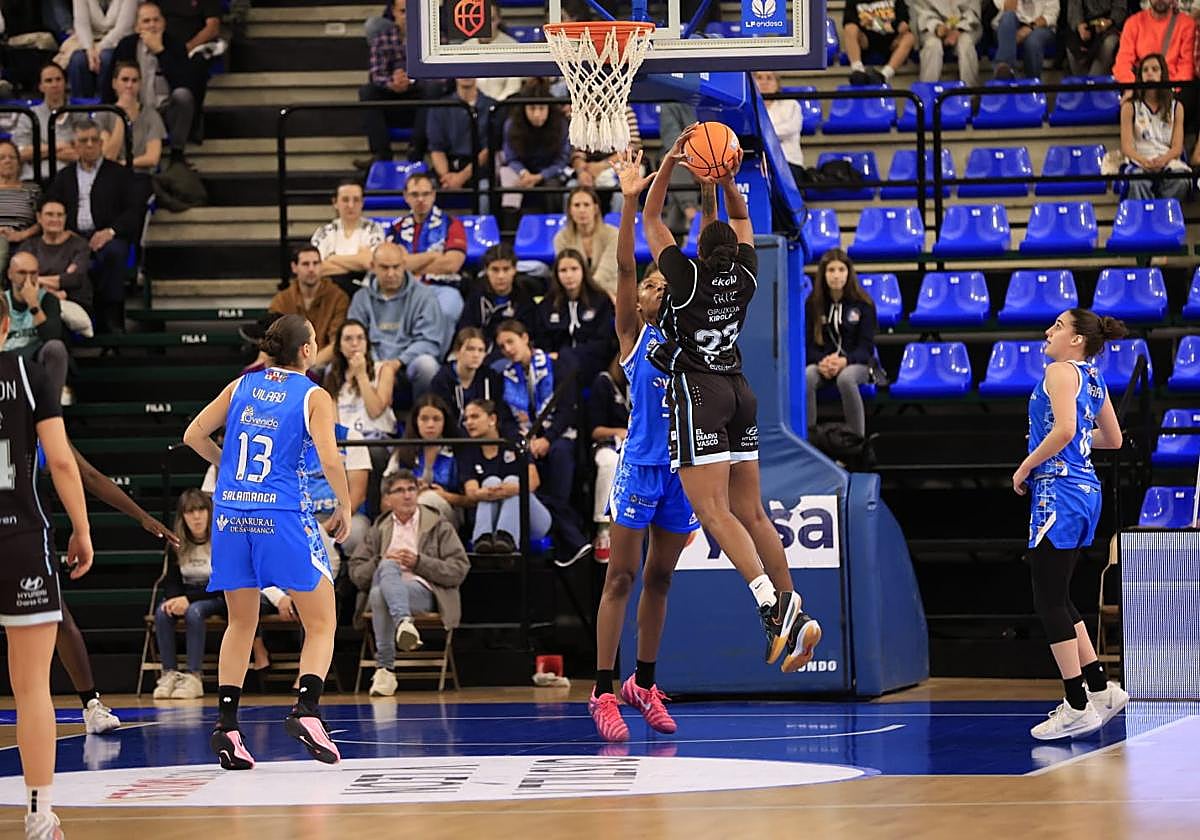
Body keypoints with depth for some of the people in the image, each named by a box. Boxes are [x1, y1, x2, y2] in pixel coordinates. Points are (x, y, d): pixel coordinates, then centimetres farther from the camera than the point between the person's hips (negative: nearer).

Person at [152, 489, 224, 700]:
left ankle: (193, 676, -36)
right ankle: (169, 673, -27)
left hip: (216, 598, -4)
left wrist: (188, 599, -27)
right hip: (187, 597, 4)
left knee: (193, 612, -35)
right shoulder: (177, 544, 1)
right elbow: (171, 581, 4)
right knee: (163, 612, -26)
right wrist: (175, 599, -20)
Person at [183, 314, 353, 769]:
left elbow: (193, 435, 11)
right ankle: (305, 710, -14)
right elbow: (329, 461, -13)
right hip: (283, 517, -4)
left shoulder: (242, 386, 10)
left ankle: (226, 723, 7)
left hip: (231, 514, 4)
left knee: (241, 624, 16)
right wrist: (344, 508, 2)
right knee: (321, 623, 6)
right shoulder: (314, 397, -2)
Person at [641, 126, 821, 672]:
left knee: (714, 513, -13)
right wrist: (726, 181, 9)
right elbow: (741, 219, 21)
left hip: (697, 393, -7)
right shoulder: (745, 278, 4)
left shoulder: (687, 277, -10)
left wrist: (669, 163, -2)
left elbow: (650, 218, 0)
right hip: (739, 392, 7)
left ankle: (774, 606, -30)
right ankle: (792, 616, 2)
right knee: (751, 514, 8)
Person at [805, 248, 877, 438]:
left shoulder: (863, 304, 1)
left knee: (846, 378, -39)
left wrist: (844, 361, -23)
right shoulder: (813, 304, 6)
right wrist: (822, 361, -19)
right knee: (806, 377, -34)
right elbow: (808, 344, 4)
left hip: (855, 363, -2)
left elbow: (866, 346, -3)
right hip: (822, 363, 2)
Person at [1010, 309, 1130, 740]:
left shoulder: (1061, 372, -11)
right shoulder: (1093, 380, 15)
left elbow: (1064, 430, -25)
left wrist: (1026, 467, -13)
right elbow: (1113, 439, 25)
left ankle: (1077, 708, -4)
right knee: (1057, 598, 18)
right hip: (1086, 490, 9)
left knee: (1049, 600, -4)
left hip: (1059, 490, -9)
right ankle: (1099, 688, 18)